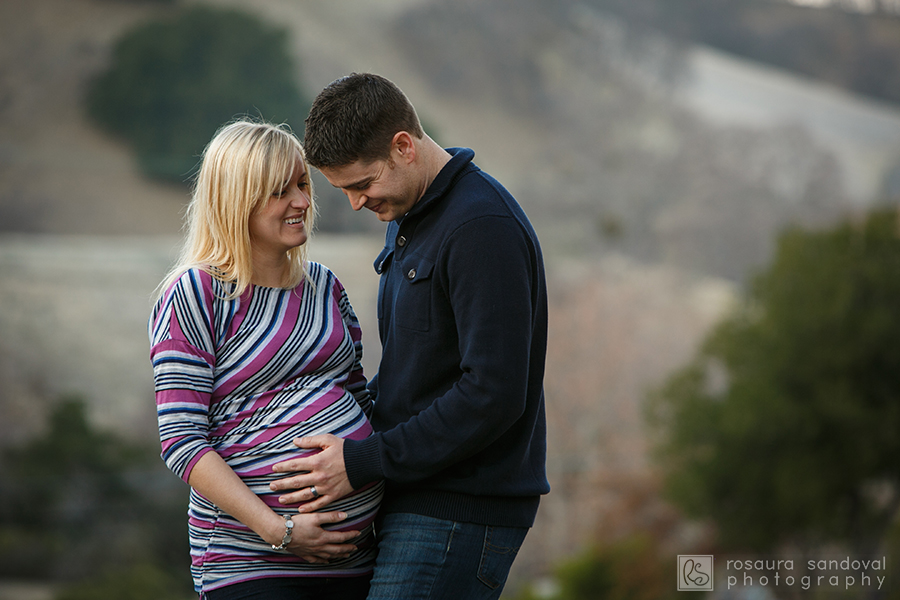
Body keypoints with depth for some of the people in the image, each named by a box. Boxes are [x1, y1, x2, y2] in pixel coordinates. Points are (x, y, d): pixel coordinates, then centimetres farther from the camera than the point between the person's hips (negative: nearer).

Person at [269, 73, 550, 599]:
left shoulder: (482, 228, -17)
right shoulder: (407, 217, 15)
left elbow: (493, 396, -23)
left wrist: (363, 463, -18)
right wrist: (346, 432, 9)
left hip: (462, 511, -10)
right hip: (419, 497, 10)